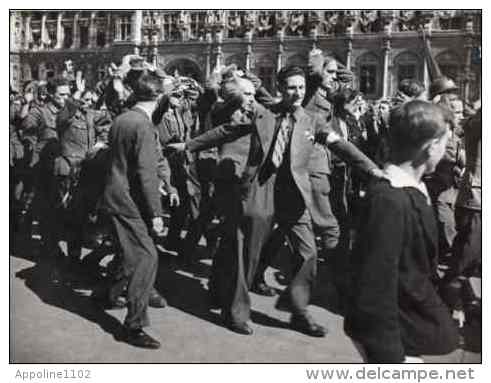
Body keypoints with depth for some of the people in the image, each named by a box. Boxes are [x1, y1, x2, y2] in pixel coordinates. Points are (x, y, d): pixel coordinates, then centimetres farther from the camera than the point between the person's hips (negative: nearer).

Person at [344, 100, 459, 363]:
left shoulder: (412, 189, -1)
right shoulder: (390, 200, -28)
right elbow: (375, 290, -29)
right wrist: (388, 355, -25)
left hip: (412, 319, 9)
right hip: (393, 332, -9)